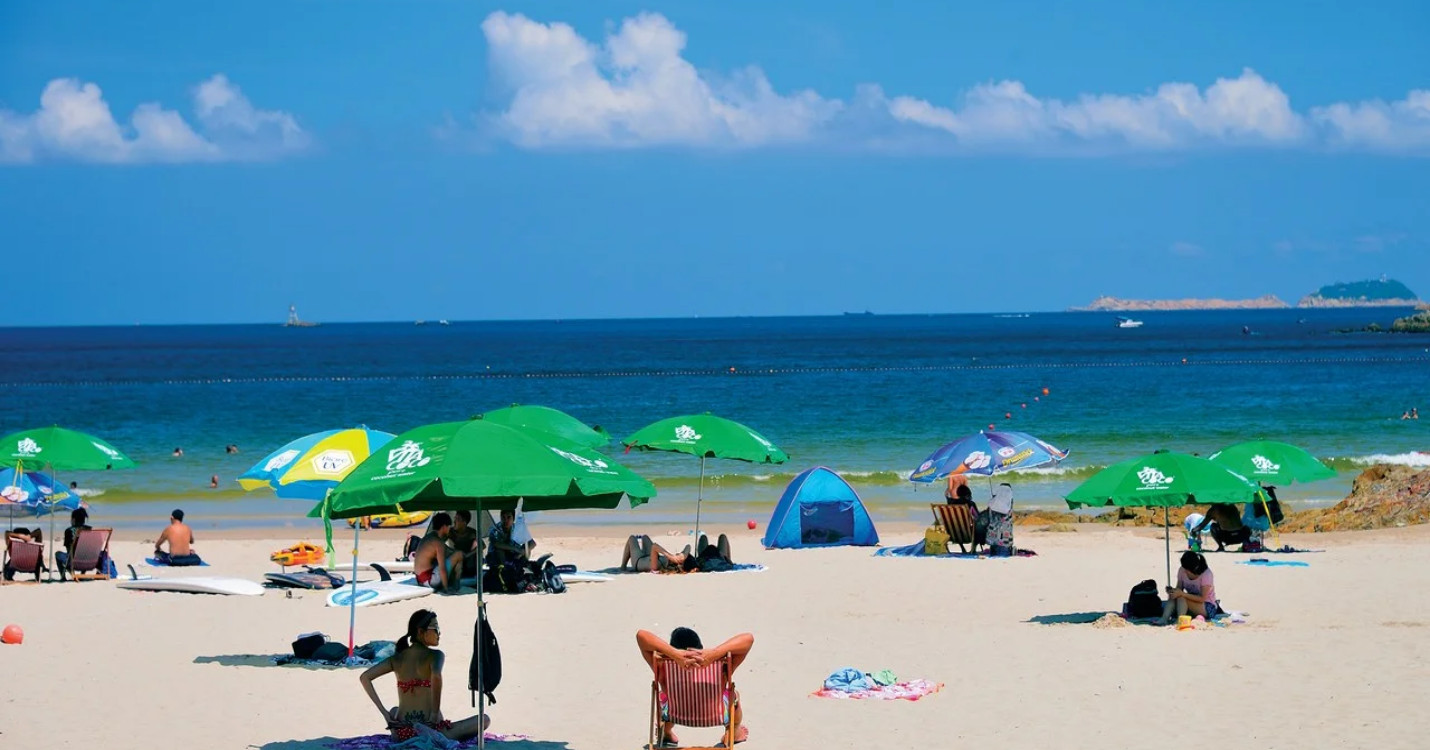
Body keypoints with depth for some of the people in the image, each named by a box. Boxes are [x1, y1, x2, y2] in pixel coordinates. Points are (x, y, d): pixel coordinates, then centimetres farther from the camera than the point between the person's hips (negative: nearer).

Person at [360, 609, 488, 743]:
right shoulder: (434, 655, -6)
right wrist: (435, 715, -18)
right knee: (484, 720, 4)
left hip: (402, 732, 6)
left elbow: (364, 677, 7)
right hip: (429, 729, -5)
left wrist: (384, 712, 7)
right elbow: (436, 677, -28)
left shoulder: (397, 658, 10)